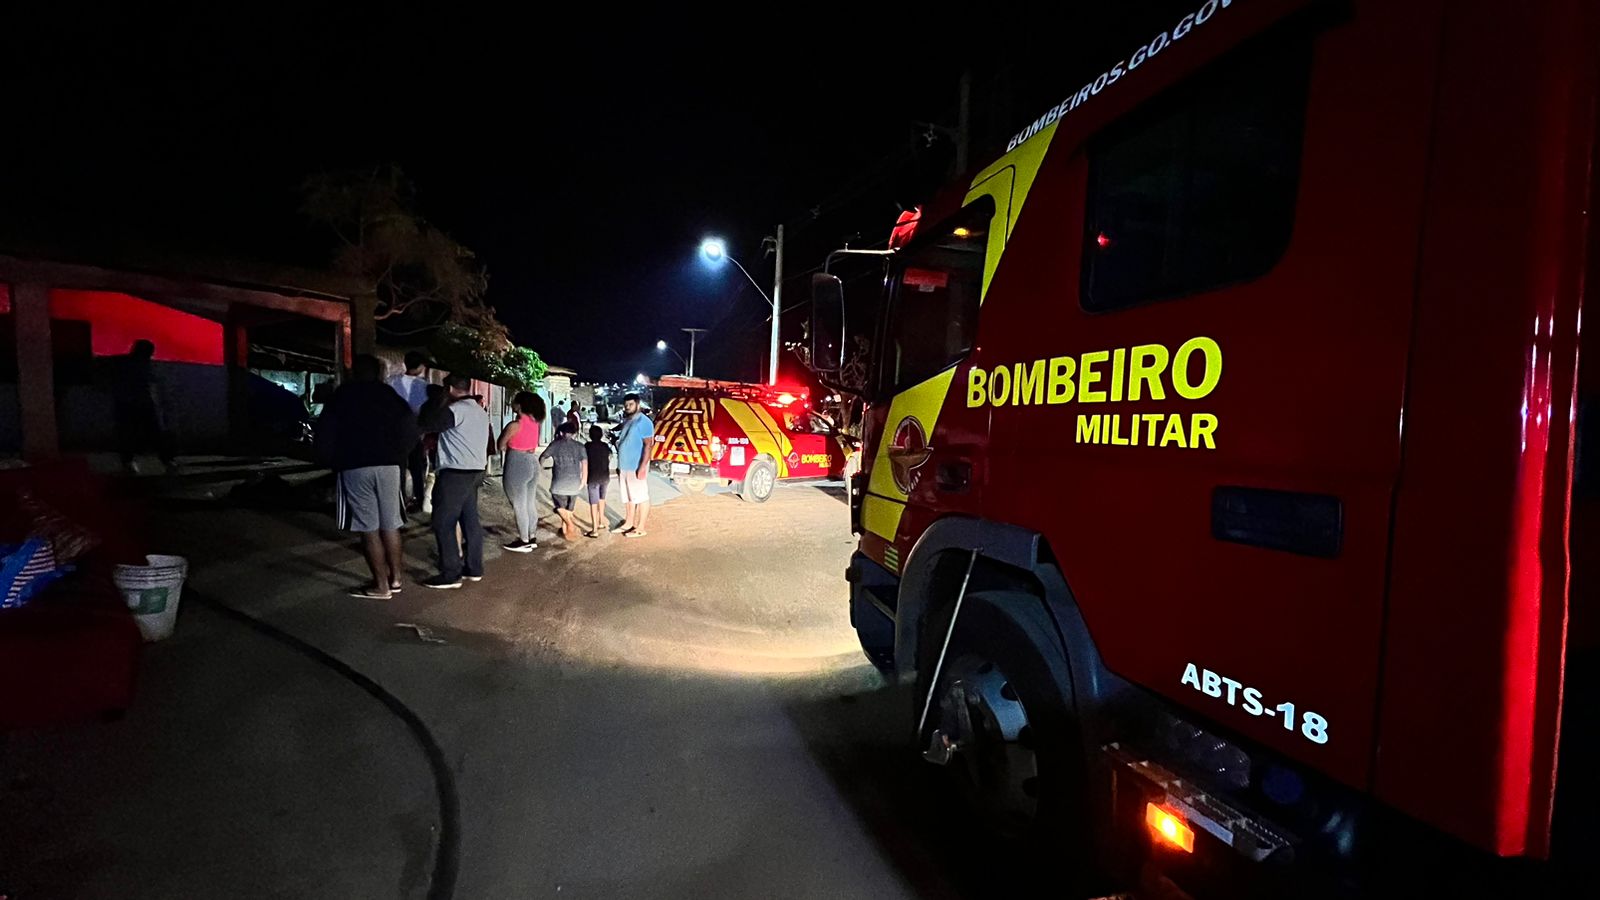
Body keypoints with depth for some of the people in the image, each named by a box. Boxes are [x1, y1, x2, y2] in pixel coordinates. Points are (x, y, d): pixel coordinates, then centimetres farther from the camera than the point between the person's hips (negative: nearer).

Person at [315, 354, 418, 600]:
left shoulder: (341, 396, 6)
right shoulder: (390, 396, 9)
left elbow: (324, 436, 2)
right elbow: (410, 431, -2)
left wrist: (334, 463, 13)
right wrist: (396, 457, 8)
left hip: (354, 468, -2)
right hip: (388, 466, 2)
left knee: (369, 528, 1)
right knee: (390, 525, 10)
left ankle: (381, 585, 3)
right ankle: (395, 578, 17)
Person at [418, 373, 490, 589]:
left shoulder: (456, 409, -14)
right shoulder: (480, 411, 16)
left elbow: (426, 423, -11)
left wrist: (438, 404, 1)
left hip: (456, 473, -9)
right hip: (475, 471, 9)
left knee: (443, 523, -4)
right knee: (471, 520, 12)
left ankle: (450, 574, -2)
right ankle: (474, 568, 16)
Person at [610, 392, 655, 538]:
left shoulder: (643, 422, -14)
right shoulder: (626, 421, 14)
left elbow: (647, 445, -18)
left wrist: (643, 467, -23)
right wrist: (619, 464, 19)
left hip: (636, 467, -9)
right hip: (625, 466, 9)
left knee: (641, 497, -1)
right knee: (628, 497, 16)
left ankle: (640, 528, 5)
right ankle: (628, 523, 27)